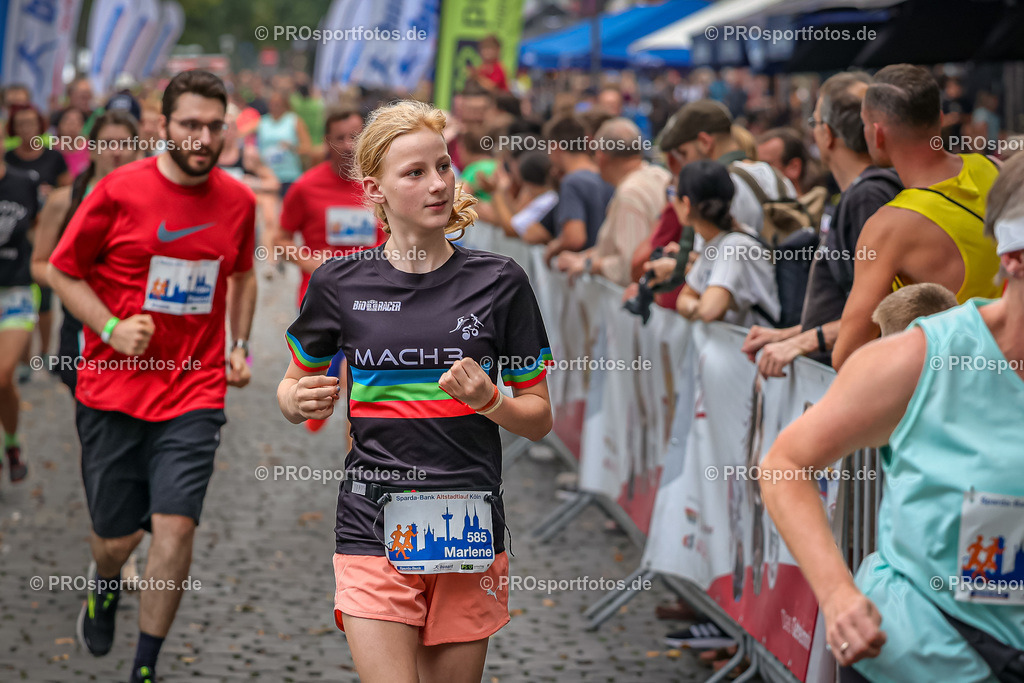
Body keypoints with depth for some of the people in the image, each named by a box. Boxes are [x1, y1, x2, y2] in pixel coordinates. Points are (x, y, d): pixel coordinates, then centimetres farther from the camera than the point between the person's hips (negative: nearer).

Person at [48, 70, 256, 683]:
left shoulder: (238, 200, 3)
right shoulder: (120, 191, -8)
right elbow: (62, 271, 0)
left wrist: (241, 345, 12)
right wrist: (113, 328, -12)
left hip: (196, 391, 1)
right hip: (113, 390, -1)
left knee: (175, 526, -12)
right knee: (116, 536, 7)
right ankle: (105, 586, 46)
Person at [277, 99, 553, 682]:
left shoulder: (499, 281, 2)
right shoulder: (340, 284, 2)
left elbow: (540, 418, 7)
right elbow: (294, 387, 16)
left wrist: (489, 401, -13)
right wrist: (300, 401, -7)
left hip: (471, 535, 1)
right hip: (374, 533, -1)